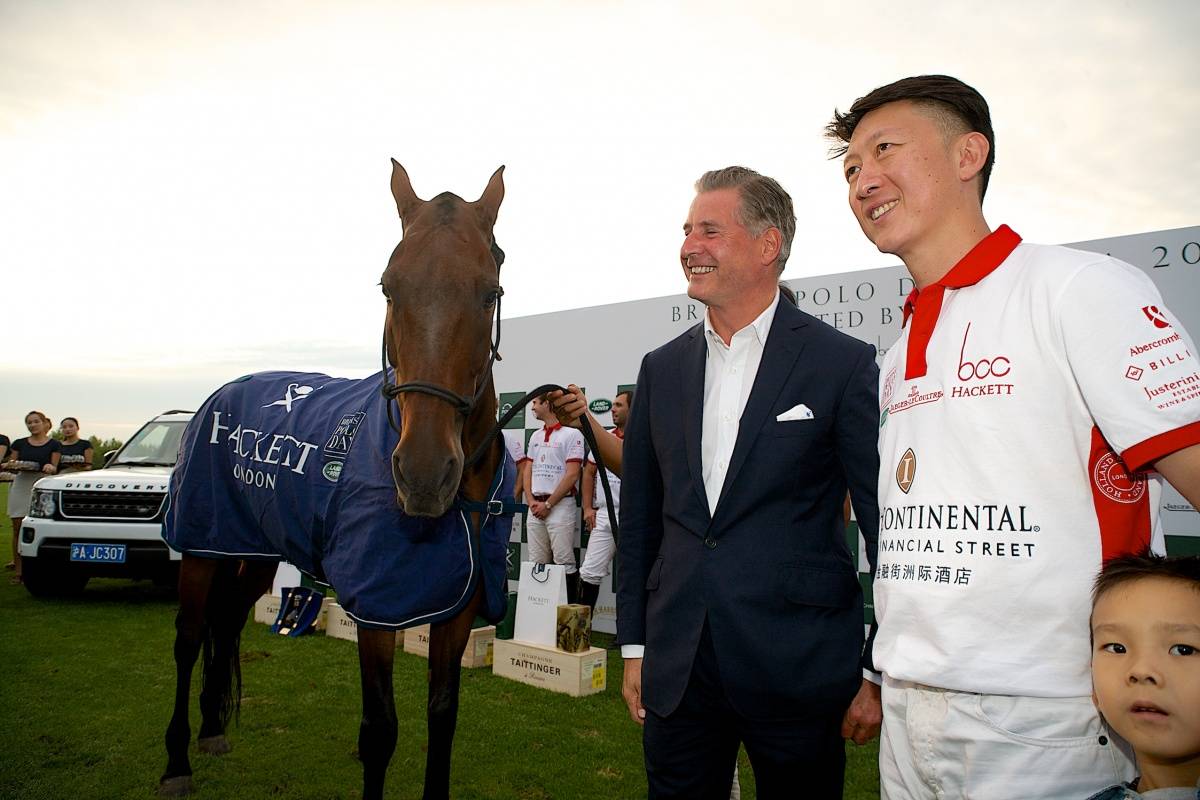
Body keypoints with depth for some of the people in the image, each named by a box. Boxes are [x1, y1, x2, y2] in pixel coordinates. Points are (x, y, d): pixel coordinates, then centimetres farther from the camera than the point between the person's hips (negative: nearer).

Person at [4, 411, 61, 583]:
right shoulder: (19, 443, 14)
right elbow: (10, 464, 16)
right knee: (18, 528, -1)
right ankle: (18, 570, 4)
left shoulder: (54, 444, 8)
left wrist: (50, 467, -16)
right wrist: (9, 465, -6)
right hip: (21, 484, 2)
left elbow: (54, 468, 6)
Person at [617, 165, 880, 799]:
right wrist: (634, 647, 10)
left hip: (798, 670, -3)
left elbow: (887, 527, -5)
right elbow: (639, 519, 10)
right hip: (676, 669, 4)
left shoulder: (844, 364, -7)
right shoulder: (661, 368, 6)